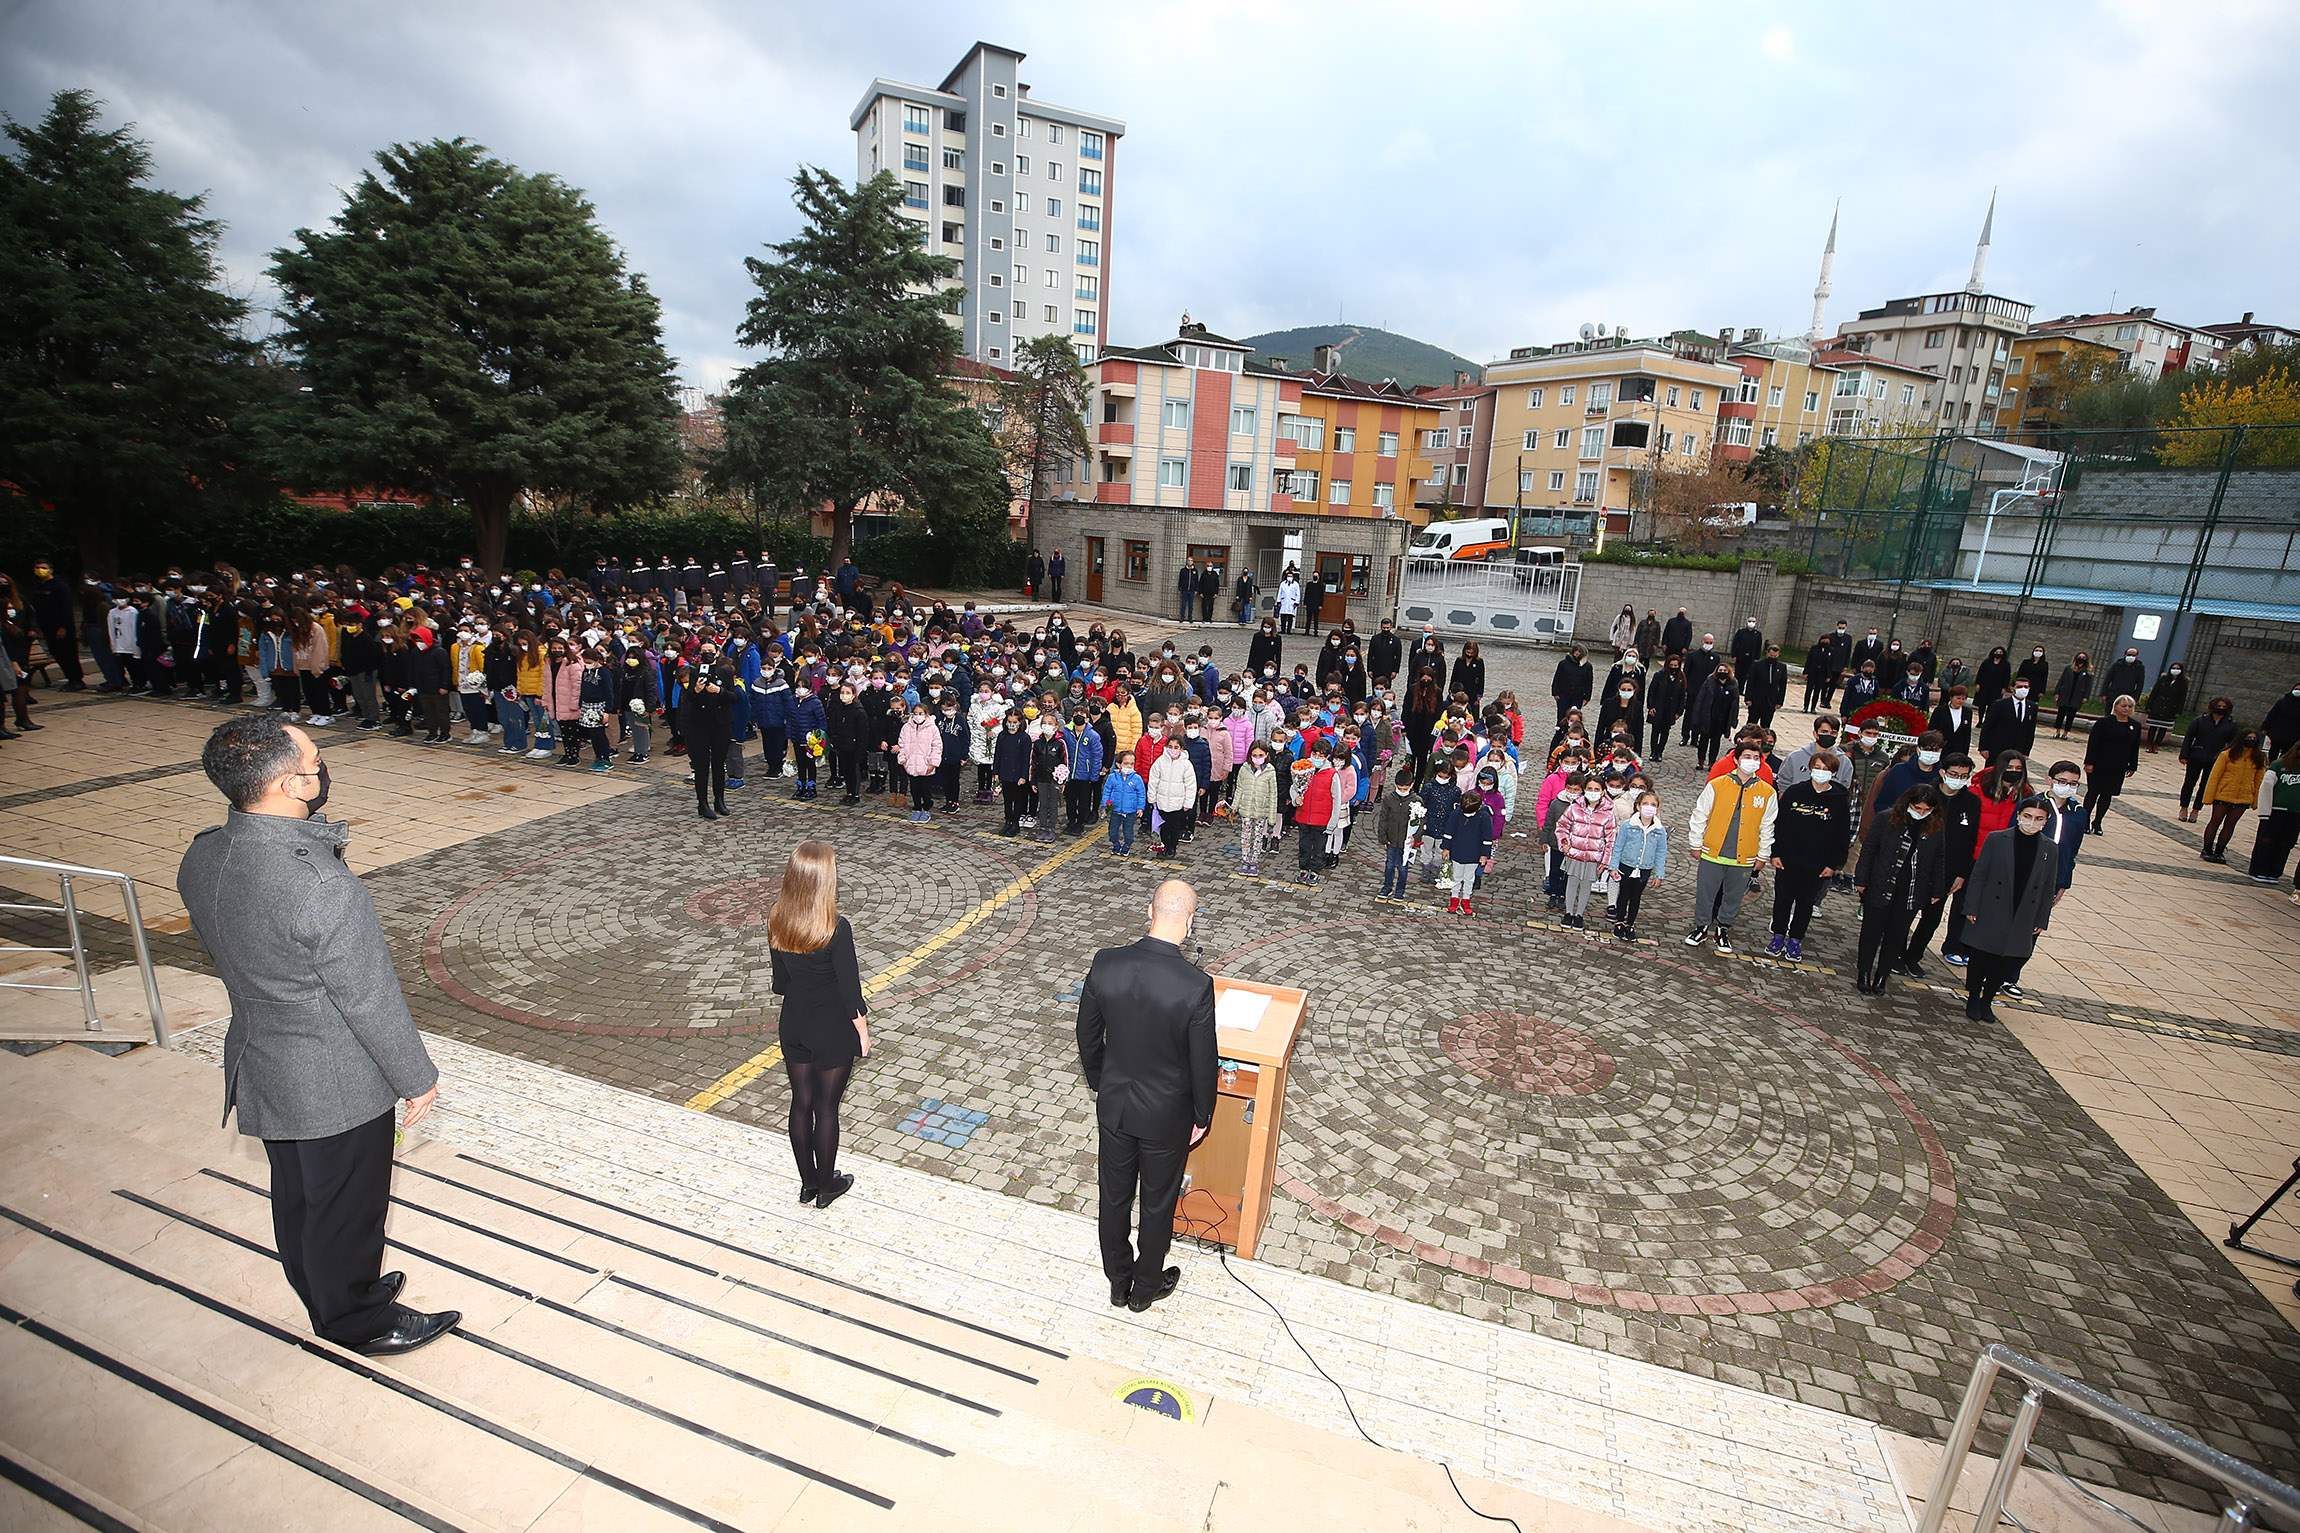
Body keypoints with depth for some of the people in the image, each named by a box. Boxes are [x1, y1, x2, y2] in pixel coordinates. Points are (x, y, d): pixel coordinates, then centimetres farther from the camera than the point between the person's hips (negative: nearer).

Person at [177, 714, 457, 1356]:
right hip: (337, 1084, -8)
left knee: (296, 1193, 26)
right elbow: (370, 998, -24)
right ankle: (358, 1320, 36)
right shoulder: (322, 888, -35)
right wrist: (416, 1078, -11)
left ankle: (326, 1294, 48)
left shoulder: (200, 858, -9)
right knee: (347, 1201, 14)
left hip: (260, 1066, 8)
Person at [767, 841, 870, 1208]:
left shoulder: (777, 923, -8)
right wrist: (862, 1030, -4)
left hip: (793, 1025, 5)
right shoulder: (836, 929, -25)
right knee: (826, 1107, 11)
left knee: (801, 1103, 18)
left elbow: (779, 984, 3)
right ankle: (827, 1186, 28)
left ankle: (807, 1183, 34)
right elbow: (849, 987, -17)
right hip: (832, 1030, -5)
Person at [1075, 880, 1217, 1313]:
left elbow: (1088, 1036, -4)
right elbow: (1202, 1062, -17)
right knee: (1158, 1202, 21)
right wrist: (1202, 1116, 1)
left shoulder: (1104, 965, -18)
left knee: (1114, 1196, 23)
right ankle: (1146, 1286, 43)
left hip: (1113, 1104, 3)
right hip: (1166, 1114, -3)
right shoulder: (1196, 985, -29)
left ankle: (1118, 1281, 45)